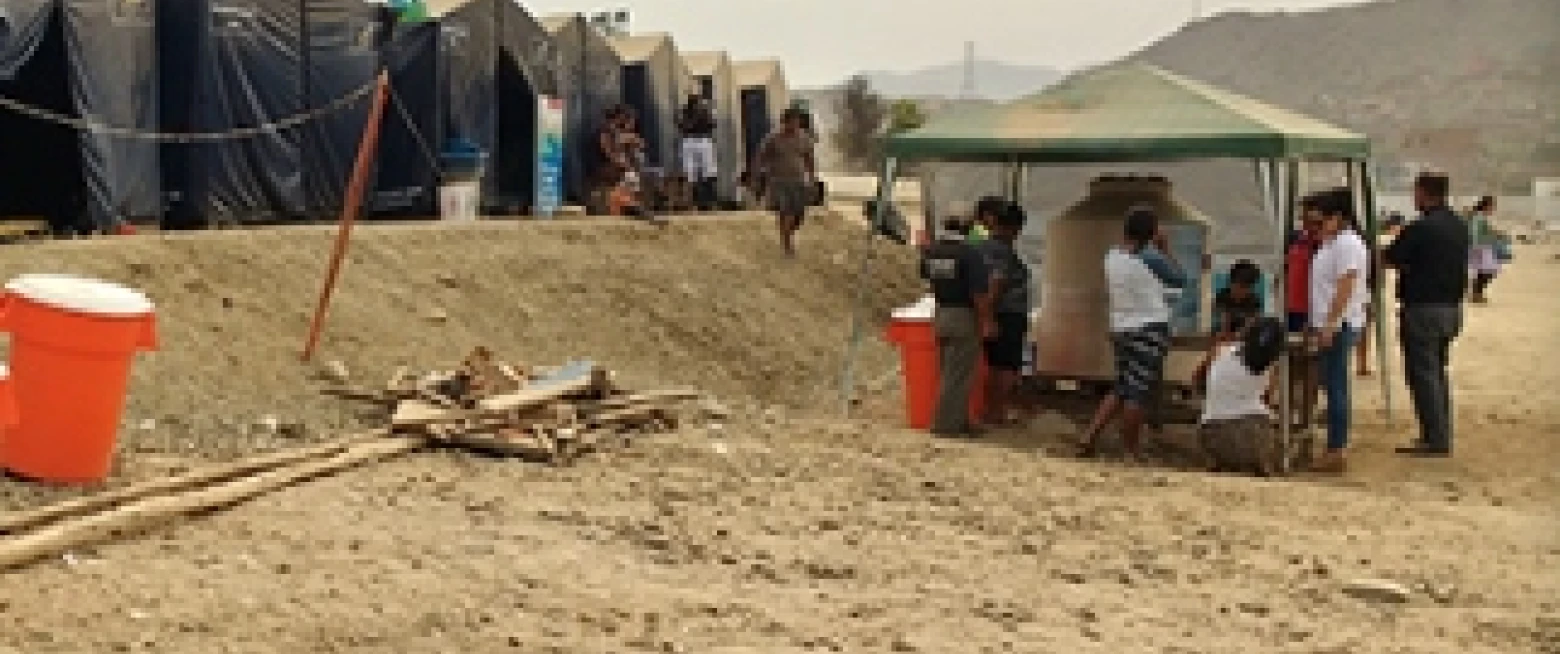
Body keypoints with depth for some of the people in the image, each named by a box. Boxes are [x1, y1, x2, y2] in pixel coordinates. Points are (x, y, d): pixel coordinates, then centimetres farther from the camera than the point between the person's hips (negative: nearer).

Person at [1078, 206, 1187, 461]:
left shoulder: (1111, 256, 4)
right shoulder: (1150, 257, -13)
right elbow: (1180, 280, 0)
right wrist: (1165, 249, 8)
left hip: (1120, 329, 6)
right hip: (1150, 329, -6)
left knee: (1122, 388, 17)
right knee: (1138, 392, -1)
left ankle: (1090, 437, 8)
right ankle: (1131, 452, 4)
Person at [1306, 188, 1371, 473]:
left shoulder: (1347, 244, -13)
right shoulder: (1331, 244, 19)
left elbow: (1345, 287, -21)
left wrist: (1329, 325, -25)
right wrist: (1317, 325, 22)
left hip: (1338, 326, -11)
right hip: (1326, 325, 11)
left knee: (1336, 388, -9)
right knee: (1333, 388, 12)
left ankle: (1336, 451, -8)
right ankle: (1334, 449, 17)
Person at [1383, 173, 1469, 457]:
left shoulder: (1419, 229, -17)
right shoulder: (1460, 228, 8)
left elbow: (1390, 259, -9)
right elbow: (1462, 263, 16)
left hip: (1422, 308, -8)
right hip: (1452, 307, 8)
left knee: (1423, 373, -2)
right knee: (1438, 372, 17)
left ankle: (1435, 439, -3)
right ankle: (1441, 436, 20)